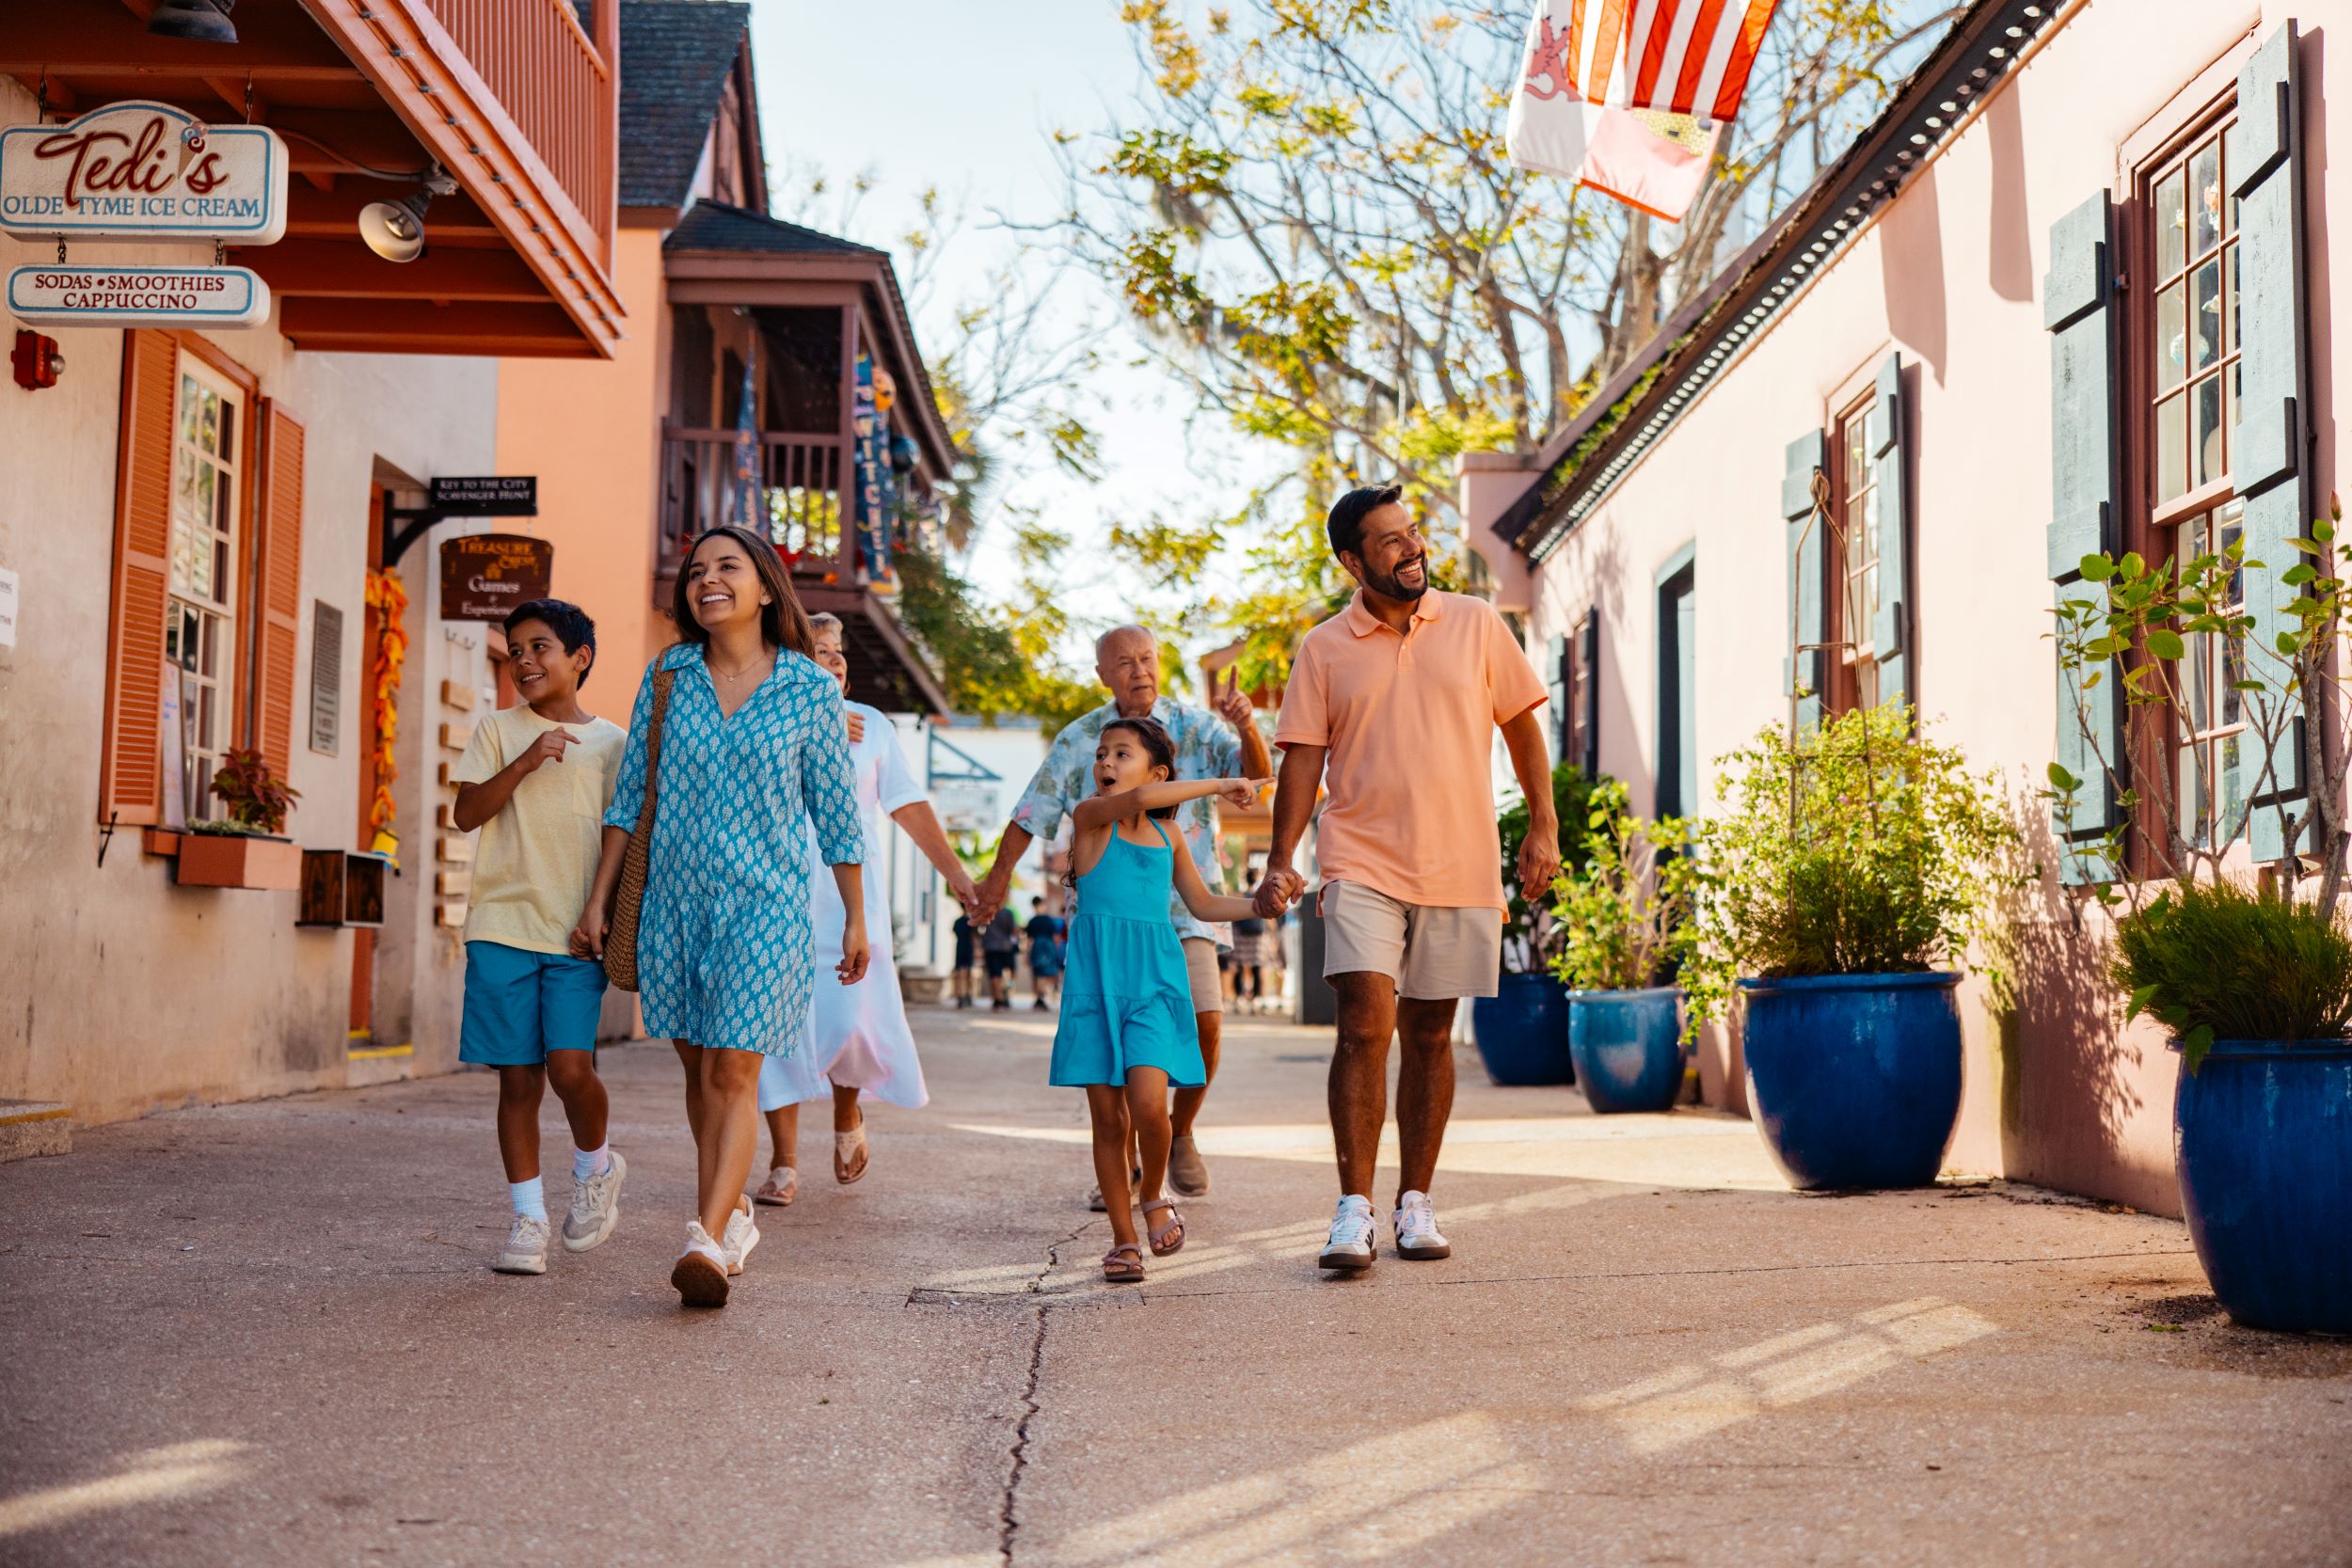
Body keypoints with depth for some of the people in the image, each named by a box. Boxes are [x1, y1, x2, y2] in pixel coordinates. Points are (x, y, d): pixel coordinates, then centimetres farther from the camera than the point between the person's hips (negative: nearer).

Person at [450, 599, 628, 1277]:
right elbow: (465, 813, -2)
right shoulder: (498, 731, 8)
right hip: (503, 926, 1)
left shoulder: (611, 743, 10)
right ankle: (528, 1217, 11)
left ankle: (595, 1167, 15)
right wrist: (525, 762, -13)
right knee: (518, 1076, 1)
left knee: (570, 1064, -14)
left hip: (578, 930, -1)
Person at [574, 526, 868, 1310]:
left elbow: (836, 814, 5)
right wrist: (599, 900, 7)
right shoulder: (667, 677, 5)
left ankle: (707, 1242, -18)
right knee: (698, 1068, 10)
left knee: (734, 1071, -12)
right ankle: (733, 1216, 25)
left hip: (766, 901, -3)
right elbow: (630, 796, 10)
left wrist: (856, 920, 7)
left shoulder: (810, 690, -1)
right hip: (675, 897, 3)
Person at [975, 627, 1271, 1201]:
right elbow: (1032, 812, 13)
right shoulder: (1079, 740, 7)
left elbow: (1256, 771, -11)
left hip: (1184, 906, -1)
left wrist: (1245, 725, -31)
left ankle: (1180, 1136, 11)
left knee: (1204, 1020, -15)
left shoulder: (1195, 727, 3)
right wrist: (998, 874, 9)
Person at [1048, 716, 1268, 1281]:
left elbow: (1202, 904, 26)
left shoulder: (1166, 837, 14)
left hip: (1154, 983, 2)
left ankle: (1154, 1198, 12)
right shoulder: (1089, 817, -1)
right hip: (1096, 981, -2)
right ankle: (1124, 1239, 14)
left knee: (1147, 1106, -15)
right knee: (1108, 1116, 0)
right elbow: (1137, 801, -22)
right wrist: (1220, 785, -15)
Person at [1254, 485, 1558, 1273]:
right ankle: (1354, 1209, -9)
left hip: (1460, 866, 2)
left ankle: (1415, 1203, 17)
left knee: (1430, 1034, 8)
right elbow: (1303, 758, 2)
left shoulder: (1476, 625, 7)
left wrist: (1543, 827, 4)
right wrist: (1280, 861, -6)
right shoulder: (1323, 650, 4)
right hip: (1362, 863, -2)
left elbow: (1523, 726, 11)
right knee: (1365, 1024, -13)